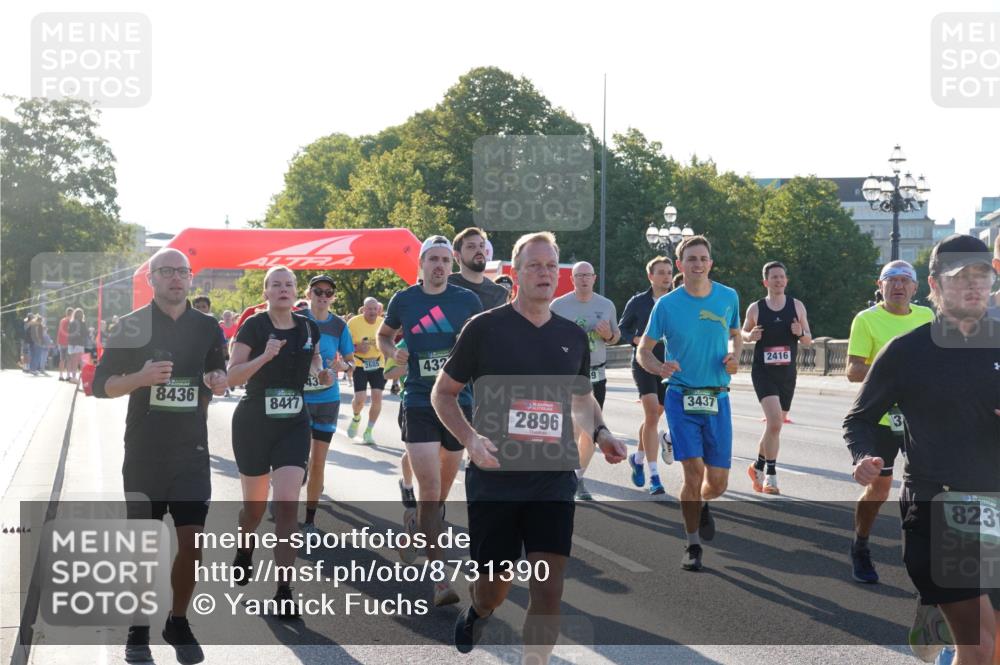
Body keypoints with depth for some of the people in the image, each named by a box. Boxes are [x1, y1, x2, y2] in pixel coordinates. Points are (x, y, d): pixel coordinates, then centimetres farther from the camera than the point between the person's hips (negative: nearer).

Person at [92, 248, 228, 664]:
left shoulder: (206, 326, 6)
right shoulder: (131, 326, -2)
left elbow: (218, 372, 20)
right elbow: (101, 385, -3)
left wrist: (219, 381, -4)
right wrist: (141, 377, -21)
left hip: (192, 449, 2)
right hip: (144, 450, -2)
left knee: (193, 541, 0)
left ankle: (178, 623, 19)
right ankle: (138, 630, 19)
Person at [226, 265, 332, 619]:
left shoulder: (309, 328, 2)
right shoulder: (253, 327, -9)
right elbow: (232, 376, -15)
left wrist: (322, 373, 1)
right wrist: (265, 356, -28)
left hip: (294, 424, 2)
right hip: (253, 423, -2)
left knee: (287, 506, -13)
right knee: (255, 505, 13)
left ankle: (284, 590, -8)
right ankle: (244, 550, 48)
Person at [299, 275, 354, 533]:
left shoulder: (339, 325, 1)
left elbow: (350, 359, 8)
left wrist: (342, 365, -14)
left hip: (327, 399, 2)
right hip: (297, 396, -2)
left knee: (318, 462, 6)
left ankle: (309, 519, 17)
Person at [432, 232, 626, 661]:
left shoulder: (573, 336, 8)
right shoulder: (484, 328, -4)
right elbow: (443, 393, 2)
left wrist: (599, 433, 3)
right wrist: (470, 438, -15)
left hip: (554, 480, 2)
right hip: (494, 477, -2)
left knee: (548, 590, -8)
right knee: (493, 588, 11)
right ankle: (476, 613, 47)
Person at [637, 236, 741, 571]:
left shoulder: (728, 297, 2)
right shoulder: (667, 304, -5)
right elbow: (643, 350, 2)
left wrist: (734, 356, -4)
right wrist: (660, 367, -20)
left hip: (717, 398, 2)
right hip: (681, 397, -2)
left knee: (718, 482, 3)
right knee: (694, 472, -12)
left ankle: (702, 505, 41)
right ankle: (693, 545, 8)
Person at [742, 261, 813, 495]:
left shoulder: (797, 306, 5)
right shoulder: (755, 308, -1)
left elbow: (809, 341, 9)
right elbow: (743, 333, 14)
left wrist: (801, 333, -13)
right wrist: (751, 336, -10)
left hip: (787, 374, 4)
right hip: (763, 372, -4)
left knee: (775, 425, 12)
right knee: (774, 422, -19)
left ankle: (757, 466, 34)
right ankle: (771, 476, -9)